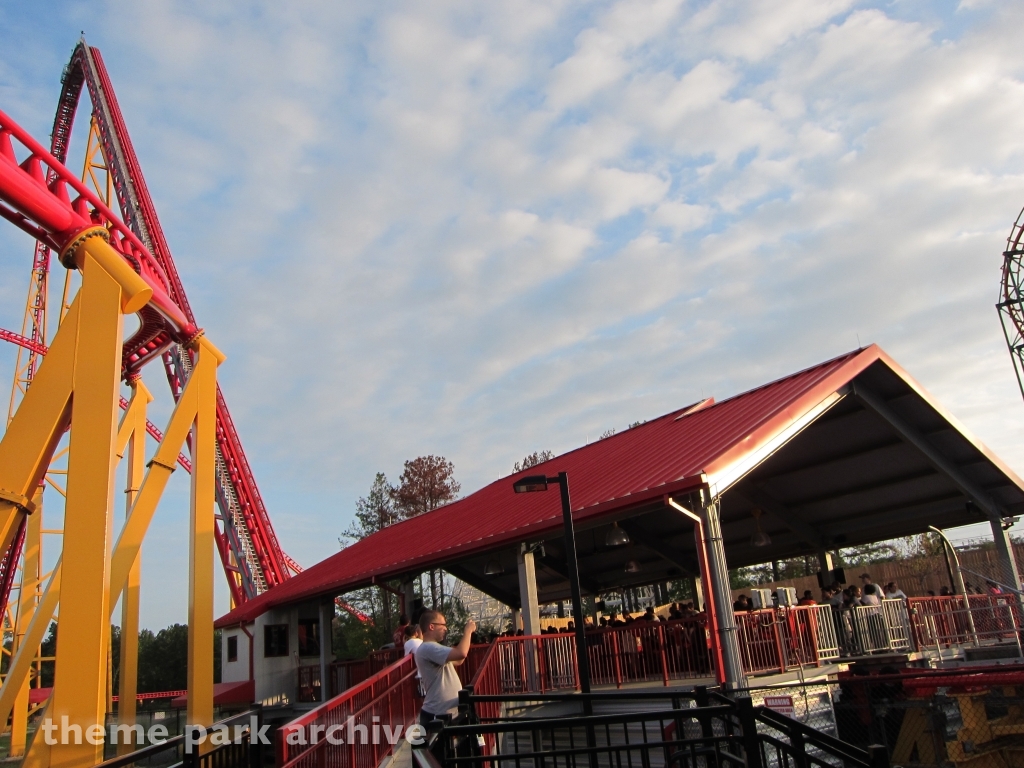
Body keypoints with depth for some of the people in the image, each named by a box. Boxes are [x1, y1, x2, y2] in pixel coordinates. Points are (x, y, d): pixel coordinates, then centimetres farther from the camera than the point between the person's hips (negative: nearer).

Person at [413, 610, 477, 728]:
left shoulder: (432, 648, 16)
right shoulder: (428, 648, -19)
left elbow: (458, 660, 25)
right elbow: (461, 653, -30)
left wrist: (467, 636, 13)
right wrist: (468, 631, -14)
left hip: (445, 713, 11)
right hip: (436, 715, -11)